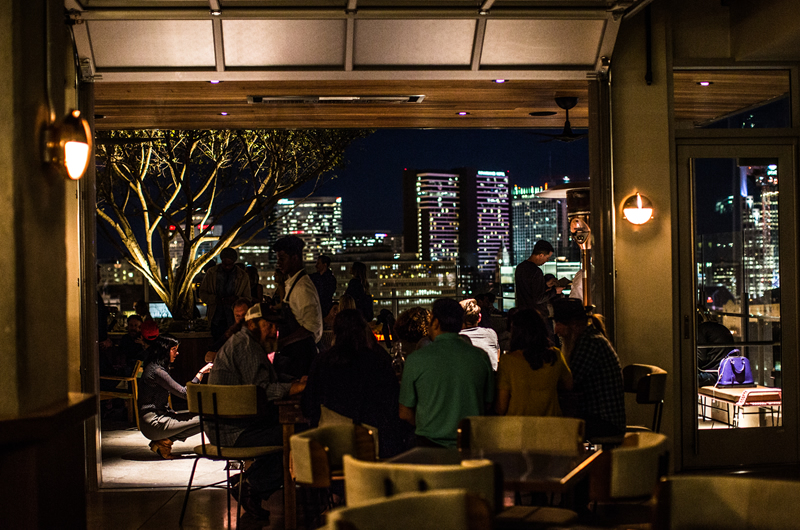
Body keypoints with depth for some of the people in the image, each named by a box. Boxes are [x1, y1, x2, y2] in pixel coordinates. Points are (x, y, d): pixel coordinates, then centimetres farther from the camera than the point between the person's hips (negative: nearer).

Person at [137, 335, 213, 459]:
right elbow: (184, 393, -18)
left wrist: (173, 413, 9)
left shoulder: (154, 367, 17)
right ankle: (164, 442, -8)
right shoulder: (157, 371, -16)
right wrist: (201, 373, -13)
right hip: (152, 424, -10)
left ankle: (164, 440, 3)